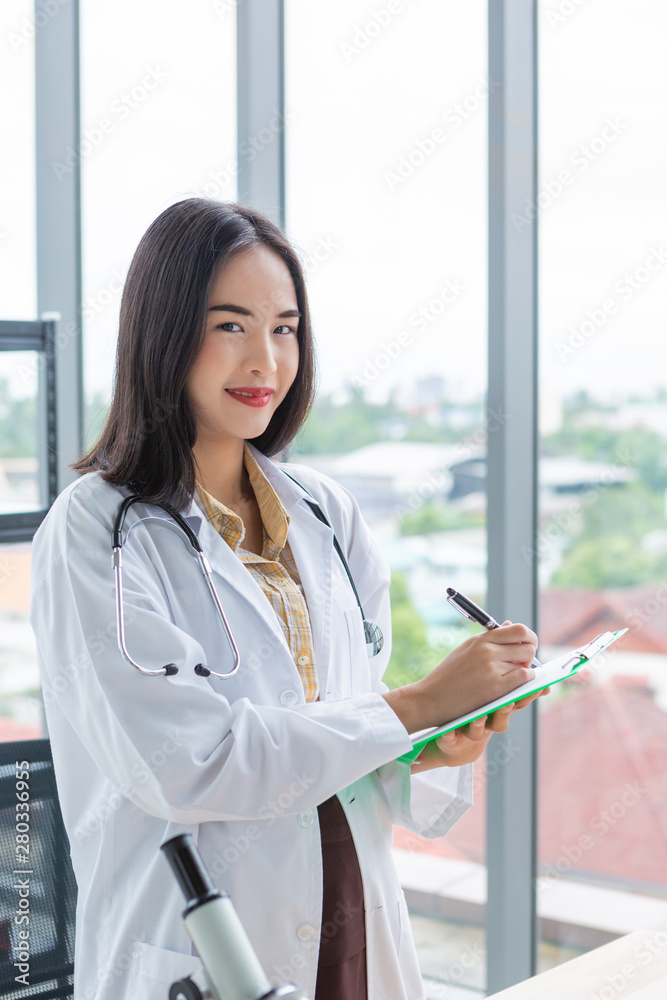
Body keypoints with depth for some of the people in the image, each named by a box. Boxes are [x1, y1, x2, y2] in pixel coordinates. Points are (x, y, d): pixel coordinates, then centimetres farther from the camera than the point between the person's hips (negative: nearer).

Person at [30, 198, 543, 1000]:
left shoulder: (327, 514, 5)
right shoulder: (94, 530, -13)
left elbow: (352, 716, 7)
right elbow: (189, 761, -21)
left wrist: (434, 750, -14)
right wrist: (415, 706, -18)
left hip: (356, 935, 5)